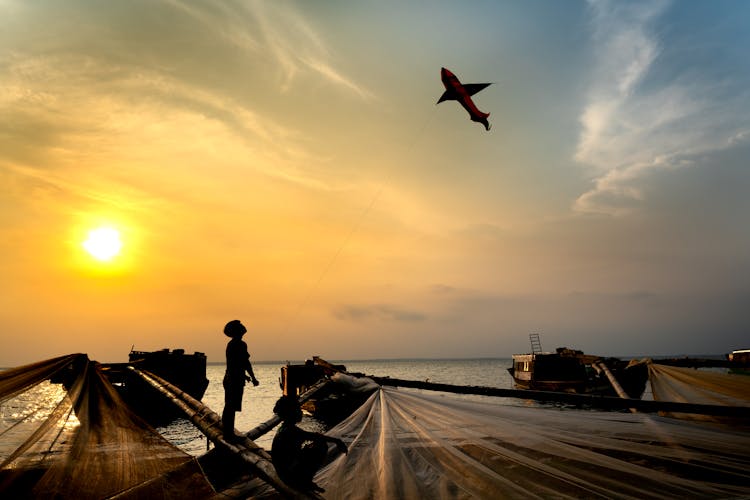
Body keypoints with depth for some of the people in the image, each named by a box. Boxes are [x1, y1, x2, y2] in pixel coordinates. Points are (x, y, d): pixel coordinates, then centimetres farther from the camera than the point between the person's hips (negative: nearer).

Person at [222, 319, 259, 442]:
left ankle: (228, 433, 22)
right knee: (231, 408, -6)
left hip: (229, 378, 10)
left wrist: (244, 375, 34)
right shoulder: (240, 344, -16)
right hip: (236, 381, -10)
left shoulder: (231, 344, 14)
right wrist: (253, 378, -8)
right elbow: (246, 363, -17)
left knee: (228, 408, 14)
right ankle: (229, 434, -2)